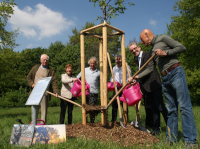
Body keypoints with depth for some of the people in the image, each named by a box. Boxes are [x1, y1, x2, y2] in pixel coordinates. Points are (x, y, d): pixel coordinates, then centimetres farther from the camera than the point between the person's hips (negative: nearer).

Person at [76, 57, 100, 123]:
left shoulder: (98, 72, 10)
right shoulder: (85, 70, 10)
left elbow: (100, 82, 18)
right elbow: (78, 77, 17)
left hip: (94, 93, -1)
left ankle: (92, 122, 13)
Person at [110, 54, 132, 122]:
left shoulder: (127, 67, 1)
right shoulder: (114, 68, 18)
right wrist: (112, 80, 3)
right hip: (116, 88, 5)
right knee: (114, 103, 2)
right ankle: (113, 120, 10)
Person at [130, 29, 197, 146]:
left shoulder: (163, 39, 5)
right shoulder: (152, 50, 23)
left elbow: (182, 47, -3)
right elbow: (150, 69, 22)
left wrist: (166, 52, -11)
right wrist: (137, 77, 18)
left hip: (176, 73, -7)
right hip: (165, 79, 7)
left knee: (185, 107, -9)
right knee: (171, 110, 7)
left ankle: (191, 141, -7)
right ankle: (171, 139, 11)